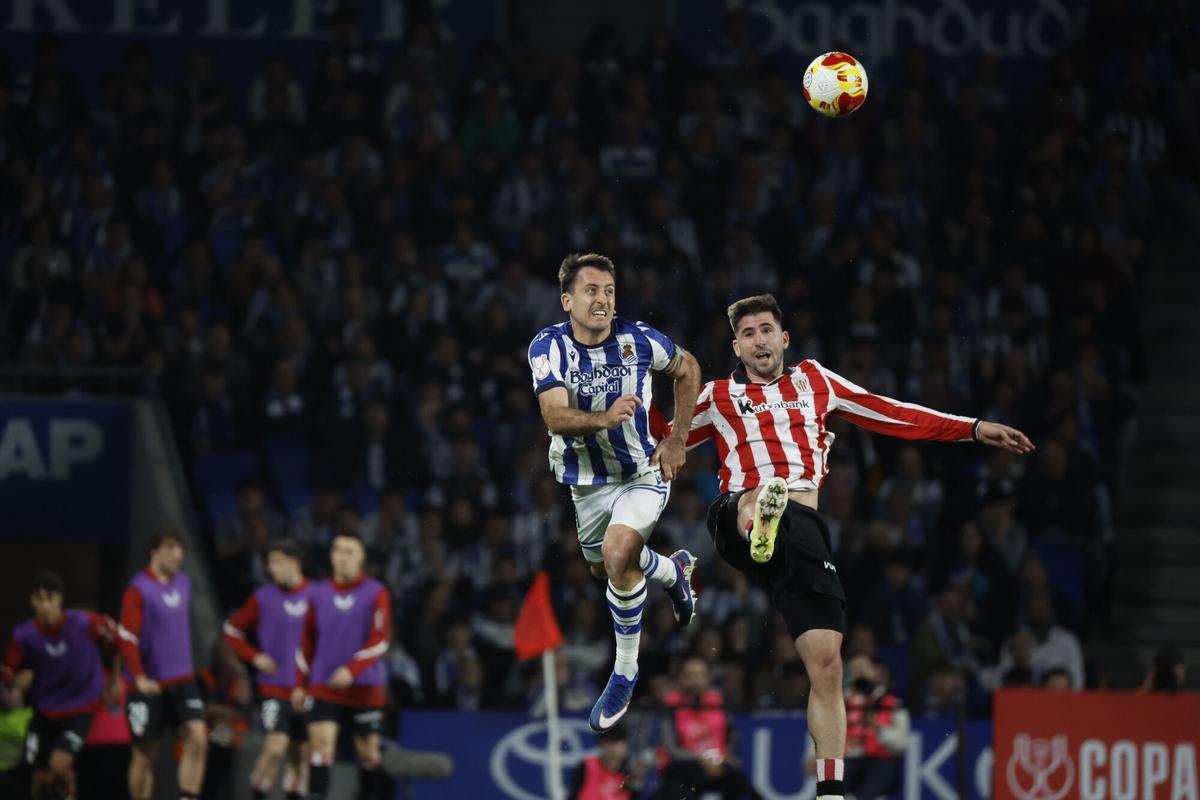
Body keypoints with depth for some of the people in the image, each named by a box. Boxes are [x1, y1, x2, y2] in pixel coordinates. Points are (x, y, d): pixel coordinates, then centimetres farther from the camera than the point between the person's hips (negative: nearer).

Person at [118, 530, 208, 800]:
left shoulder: (183, 583, 8)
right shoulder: (139, 589, -11)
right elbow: (127, 637, -15)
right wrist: (139, 678, -24)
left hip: (182, 681, 5)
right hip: (150, 685, -5)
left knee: (197, 739, -13)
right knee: (145, 755, 4)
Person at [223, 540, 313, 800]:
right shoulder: (263, 598, -2)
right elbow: (232, 629, 10)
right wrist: (255, 656, -3)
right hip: (275, 688, -2)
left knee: (300, 754, 10)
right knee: (275, 747, -17)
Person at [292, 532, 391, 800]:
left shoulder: (376, 594, -3)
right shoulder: (318, 594, 6)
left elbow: (380, 641, -10)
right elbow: (307, 643, 14)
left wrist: (351, 670, -22)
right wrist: (300, 684, 12)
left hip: (365, 689, -1)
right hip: (323, 688, 1)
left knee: (368, 752, 6)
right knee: (321, 743, -13)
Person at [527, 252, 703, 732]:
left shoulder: (639, 340, -18)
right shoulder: (549, 346, -18)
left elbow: (687, 369, 4)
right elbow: (555, 416, -30)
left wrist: (678, 440, -1)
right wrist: (604, 419, -49)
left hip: (644, 472, -4)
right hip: (586, 481, 4)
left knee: (617, 553, -27)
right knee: (602, 567, 21)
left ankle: (625, 672, -9)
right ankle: (674, 571, 56)